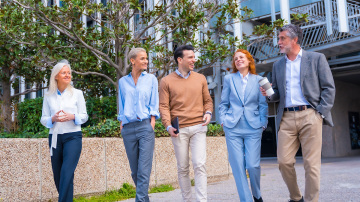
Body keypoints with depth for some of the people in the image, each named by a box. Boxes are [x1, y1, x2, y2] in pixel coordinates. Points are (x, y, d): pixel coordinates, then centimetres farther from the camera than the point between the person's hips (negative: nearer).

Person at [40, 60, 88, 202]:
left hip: (73, 137, -3)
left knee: (67, 173, -16)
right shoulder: (48, 96, 8)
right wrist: (53, 118, -13)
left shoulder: (77, 93, 4)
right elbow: (43, 119, 8)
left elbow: (84, 116, 4)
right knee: (57, 175, 7)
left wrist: (72, 117, -15)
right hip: (55, 137, 3)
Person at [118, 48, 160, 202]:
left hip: (145, 126, -2)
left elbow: (154, 104, 5)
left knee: (144, 170, -10)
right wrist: (121, 124, 7)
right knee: (134, 171, 8)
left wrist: (152, 124, -5)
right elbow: (121, 106, 16)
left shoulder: (151, 79, 9)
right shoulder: (123, 82, 13)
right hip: (128, 129, 2)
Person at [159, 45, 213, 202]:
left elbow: (207, 100, 18)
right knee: (182, 168, 6)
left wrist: (208, 112, -3)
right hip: (179, 130, -1)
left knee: (199, 165, -9)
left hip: (198, 127, 1)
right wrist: (168, 125, -12)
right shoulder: (167, 81, 5)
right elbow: (164, 106, 1)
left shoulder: (200, 78, 12)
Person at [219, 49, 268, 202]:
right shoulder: (229, 79, 10)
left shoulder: (258, 80, 9)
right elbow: (223, 103, 12)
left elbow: (263, 104, 9)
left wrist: (263, 123, 0)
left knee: (253, 165, -5)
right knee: (238, 166, -2)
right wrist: (223, 120, 1)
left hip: (253, 127, -1)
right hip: (233, 127, 1)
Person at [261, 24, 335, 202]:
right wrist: (269, 94, 0)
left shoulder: (316, 58, 7)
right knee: (284, 161, -2)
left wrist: (321, 113, -6)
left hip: (309, 115, -3)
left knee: (311, 163, -3)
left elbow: (329, 88, 4)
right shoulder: (278, 65, 19)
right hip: (286, 118, 4)